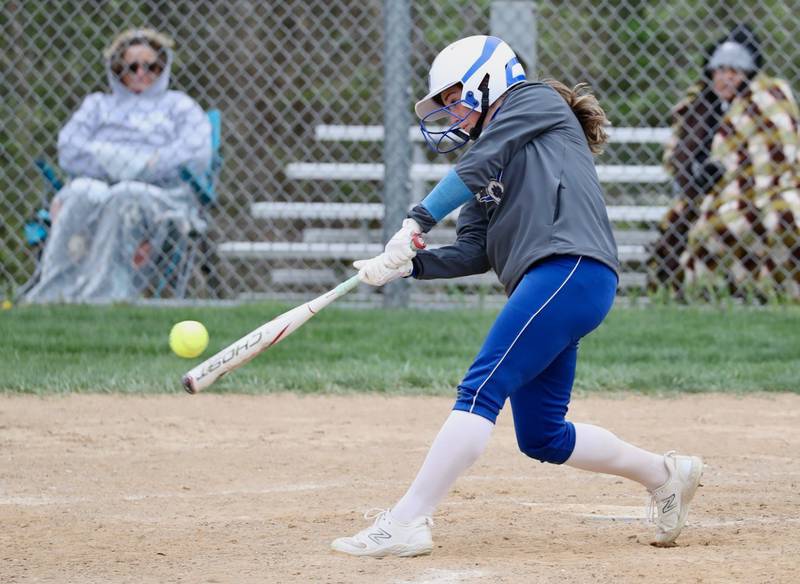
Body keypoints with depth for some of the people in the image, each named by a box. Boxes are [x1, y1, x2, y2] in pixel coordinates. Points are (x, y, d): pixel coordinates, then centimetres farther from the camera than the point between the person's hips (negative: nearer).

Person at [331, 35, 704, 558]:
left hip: (572, 267, -10)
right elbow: (474, 254, 16)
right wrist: (406, 264, 1)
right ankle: (665, 474, 26)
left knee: (481, 390, -17)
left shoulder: (535, 100, 8)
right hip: (547, 285, 10)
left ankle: (406, 523, -24)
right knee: (540, 437, 12)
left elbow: (475, 166, -8)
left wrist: (417, 222, -15)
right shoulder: (490, 167, 29)